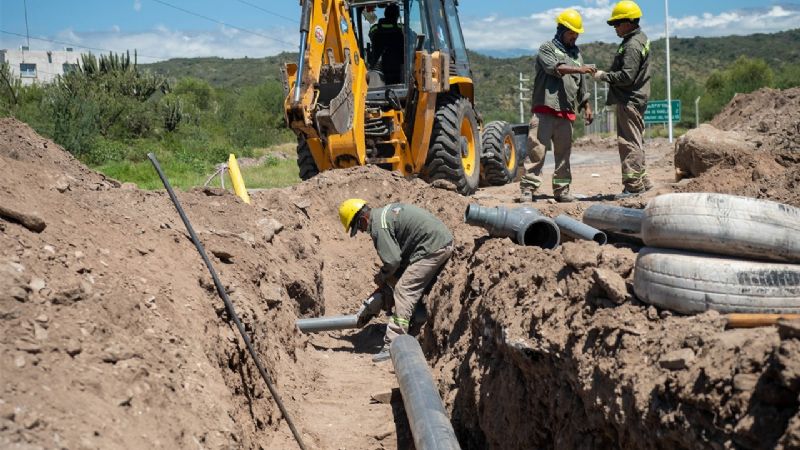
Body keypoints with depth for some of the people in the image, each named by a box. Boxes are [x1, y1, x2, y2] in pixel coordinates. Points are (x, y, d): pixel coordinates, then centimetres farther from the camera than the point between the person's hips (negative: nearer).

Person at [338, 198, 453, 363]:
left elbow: (392, 260, -17)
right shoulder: (385, 212, 17)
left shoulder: (378, 225, -14)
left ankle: (392, 346, -12)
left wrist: (382, 277, 2)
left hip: (433, 247, -10)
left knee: (404, 291, -10)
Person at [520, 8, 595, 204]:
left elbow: (582, 85, 25)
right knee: (537, 150, -9)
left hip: (567, 112, 6)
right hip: (545, 109, -6)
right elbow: (554, 68, -16)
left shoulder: (577, 53, 22)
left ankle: (562, 189, 13)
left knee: (563, 152, 7)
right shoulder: (547, 48, 4)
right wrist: (579, 69, -25)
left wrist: (587, 107, 19)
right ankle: (528, 188, -7)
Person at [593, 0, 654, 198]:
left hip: (629, 101, -11)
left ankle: (633, 185, -7)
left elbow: (626, 76, -23)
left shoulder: (632, 45, -16)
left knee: (629, 142, -9)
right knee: (635, 142, 16)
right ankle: (642, 181, 22)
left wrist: (604, 76, -13)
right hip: (635, 98, 11)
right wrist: (607, 74, 12)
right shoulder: (641, 38, 17)